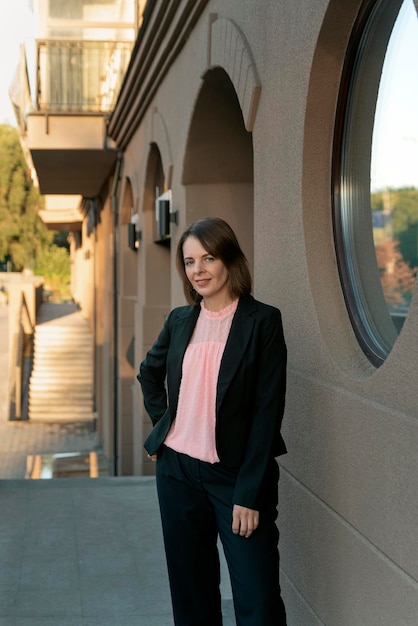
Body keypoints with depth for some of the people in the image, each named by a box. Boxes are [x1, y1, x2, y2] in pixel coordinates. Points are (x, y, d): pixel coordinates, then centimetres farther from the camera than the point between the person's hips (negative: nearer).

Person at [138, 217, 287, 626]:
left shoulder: (263, 321, -9)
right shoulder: (180, 320, 6)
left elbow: (268, 410, -12)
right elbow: (149, 372, 26)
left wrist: (249, 494, -15)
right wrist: (162, 421, 11)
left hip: (236, 474, -4)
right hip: (177, 470, 5)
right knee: (191, 592, 14)